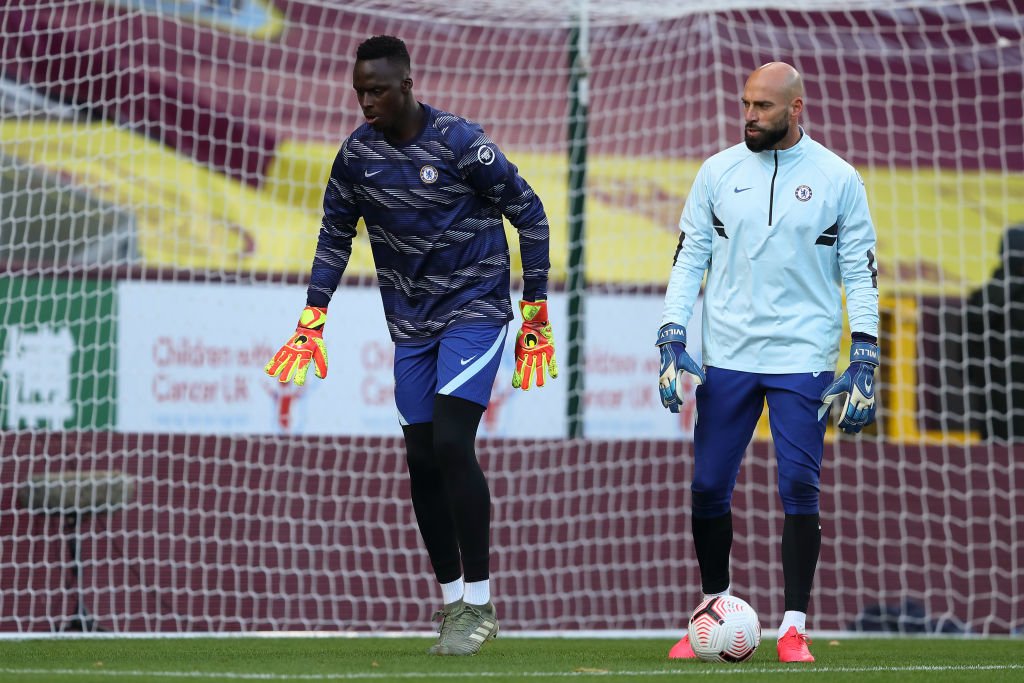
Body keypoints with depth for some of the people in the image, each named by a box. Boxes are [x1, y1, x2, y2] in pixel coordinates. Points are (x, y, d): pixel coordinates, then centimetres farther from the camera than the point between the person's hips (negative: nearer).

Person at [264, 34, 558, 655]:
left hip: (475, 311, -6)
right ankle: (453, 601, 14)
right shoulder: (357, 155, 0)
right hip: (412, 324, 6)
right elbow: (335, 237, 14)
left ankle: (479, 603, -11)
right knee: (422, 460, 4)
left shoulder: (460, 144, -16)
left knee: (451, 444, -18)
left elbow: (531, 216, -7)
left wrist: (536, 313, -5)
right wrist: (313, 320, 6)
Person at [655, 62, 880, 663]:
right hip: (726, 357, 2)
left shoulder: (837, 179, 1)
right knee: (709, 487, 2)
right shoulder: (719, 173, 6)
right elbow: (689, 258, 9)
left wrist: (864, 363, -4)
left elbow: (861, 273, 2)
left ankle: (794, 628, 2)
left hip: (803, 359, -2)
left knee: (800, 488, -7)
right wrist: (672, 341, 0)